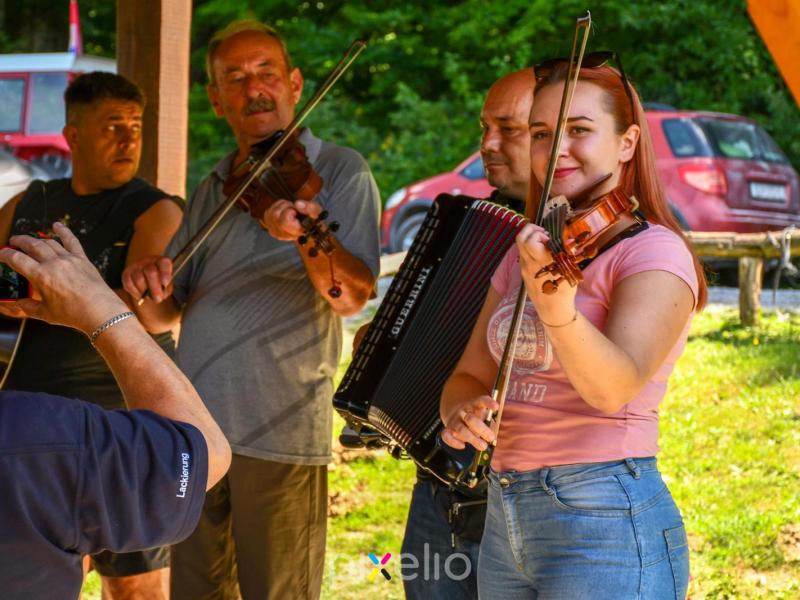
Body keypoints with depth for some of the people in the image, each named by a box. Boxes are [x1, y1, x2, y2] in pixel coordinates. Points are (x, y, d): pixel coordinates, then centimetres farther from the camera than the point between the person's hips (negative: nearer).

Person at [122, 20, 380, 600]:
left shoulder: (339, 171, -2)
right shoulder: (214, 188, 16)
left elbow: (352, 296, -16)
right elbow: (164, 315, 14)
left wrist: (307, 236, -36)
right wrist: (148, 288, -9)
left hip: (279, 433, -6)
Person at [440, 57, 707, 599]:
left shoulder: (654, 251, -9)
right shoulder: (526, 255, 13)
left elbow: (613, 386, -25)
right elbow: (472, 375, 13)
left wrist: (557, 309, -43)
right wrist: (460, 411, -10)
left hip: (607, 521, -7)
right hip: (505, 523, 7)